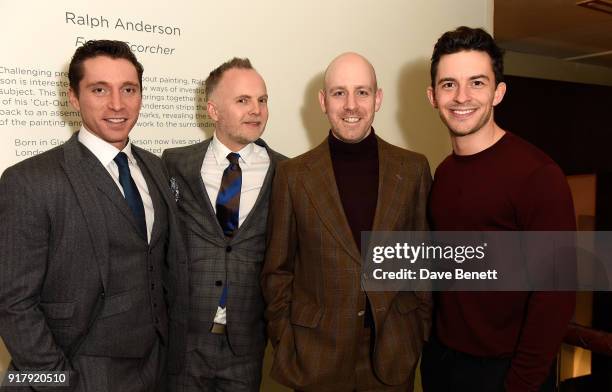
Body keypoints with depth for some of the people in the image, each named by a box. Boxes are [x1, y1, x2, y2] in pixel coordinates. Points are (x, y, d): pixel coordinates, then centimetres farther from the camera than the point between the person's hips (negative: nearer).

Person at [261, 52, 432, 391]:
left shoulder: (413, 169, -2)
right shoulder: (293, 174, -6)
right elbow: (277, 270, 1)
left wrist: (423, 332, 4)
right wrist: (283, 343, 0)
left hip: (393, 353, 1)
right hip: (315, 354, -1)